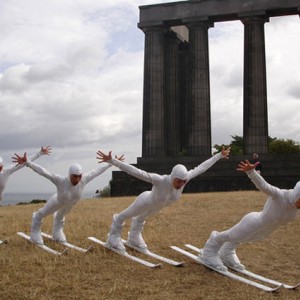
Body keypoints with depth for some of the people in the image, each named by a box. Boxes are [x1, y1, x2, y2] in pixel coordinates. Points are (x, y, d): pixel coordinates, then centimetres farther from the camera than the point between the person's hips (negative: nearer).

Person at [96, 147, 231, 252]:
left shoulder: (184, 178, -36)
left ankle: (134, 239, 66)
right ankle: (113, 238, 56)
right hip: (146, 201, -5)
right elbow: (135, 171, -54)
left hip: (158, 205, 5)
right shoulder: (160, 180, -50)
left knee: (141, 219, 37)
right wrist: (112, 161, -60)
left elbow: (201, 168, -23)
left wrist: (219, 156, -14)